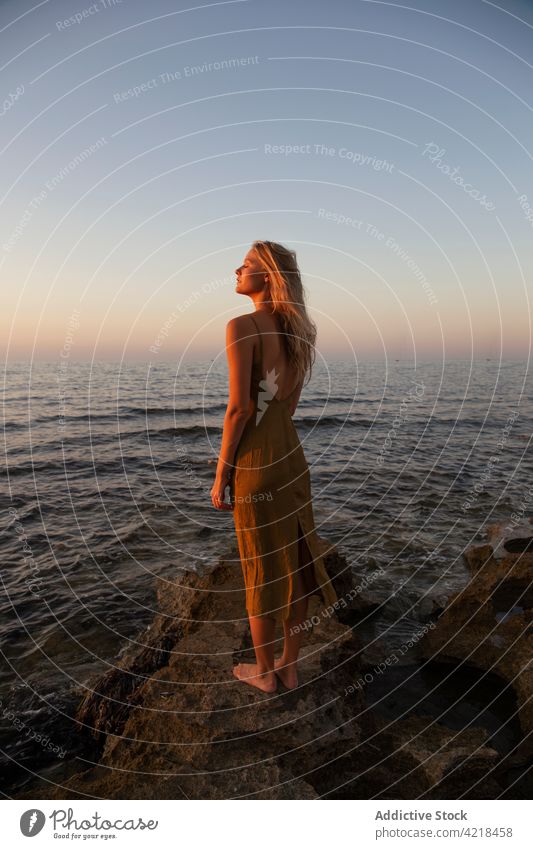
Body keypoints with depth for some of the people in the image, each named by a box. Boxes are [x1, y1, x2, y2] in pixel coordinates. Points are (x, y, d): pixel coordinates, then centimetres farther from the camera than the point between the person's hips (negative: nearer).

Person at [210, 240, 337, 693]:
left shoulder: (242, 326, -14)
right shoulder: (298, 330, 9)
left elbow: (239, 408, -18)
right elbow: (289, 402, 11)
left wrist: (221, 473, -11)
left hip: (257, 459, -7)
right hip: (292, 452, 7)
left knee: (262, 568, 8)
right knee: (295, 560, 15)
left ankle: (265, 671, 28)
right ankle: (290, 665, 31)